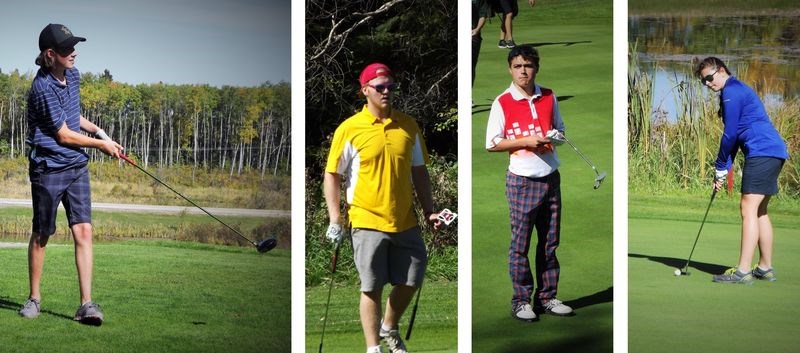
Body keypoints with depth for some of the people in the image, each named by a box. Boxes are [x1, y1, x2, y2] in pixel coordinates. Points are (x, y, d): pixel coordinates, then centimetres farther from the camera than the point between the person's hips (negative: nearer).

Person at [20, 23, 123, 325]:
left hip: (76, 166, 6)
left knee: (83, 231, -6)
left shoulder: (73, 75, 8)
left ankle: (86, 304, -9)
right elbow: (63, 134, -12)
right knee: (41, 235, 7)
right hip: (48, 169, -6)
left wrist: (98, 131, 12)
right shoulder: (43, 88, -16)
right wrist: (101, 144, -1)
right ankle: (34, 298, 23)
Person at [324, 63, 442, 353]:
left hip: (405, 221, 4)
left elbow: (419, 172, 15)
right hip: (368, 221, -4)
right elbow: (332, 175, -1)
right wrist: (335, 219, -7)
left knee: (410, 281, 10)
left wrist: (429, 211, 10)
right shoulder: (349, 129, -5)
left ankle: (389, 328, 35)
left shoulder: (408, 126, 7)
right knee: (372, 288, -1)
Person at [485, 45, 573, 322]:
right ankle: (521, 301, 7)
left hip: (550, 177, 4)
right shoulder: (502, 102, -5)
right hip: (521, 181, -4)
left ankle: (547, 297, 18)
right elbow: (492, 144, -6)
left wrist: (556, 137, -3)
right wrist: (526, 141, -16)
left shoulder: (549, 97, 7)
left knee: (550, 241, 9)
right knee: (520, 244, -1)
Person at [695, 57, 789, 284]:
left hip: (761, 153, -11)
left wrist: (720, 169, 0)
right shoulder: (738, 91, 25)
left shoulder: (731, 91, -8)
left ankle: (743, 272, -18)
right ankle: (766, 268, 20)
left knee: (748, 208, -14)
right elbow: (735, 136, 23)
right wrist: (724, 169, 15)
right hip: (773, 153, 11)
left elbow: (730, 135, -10)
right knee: (760, 211, 16)